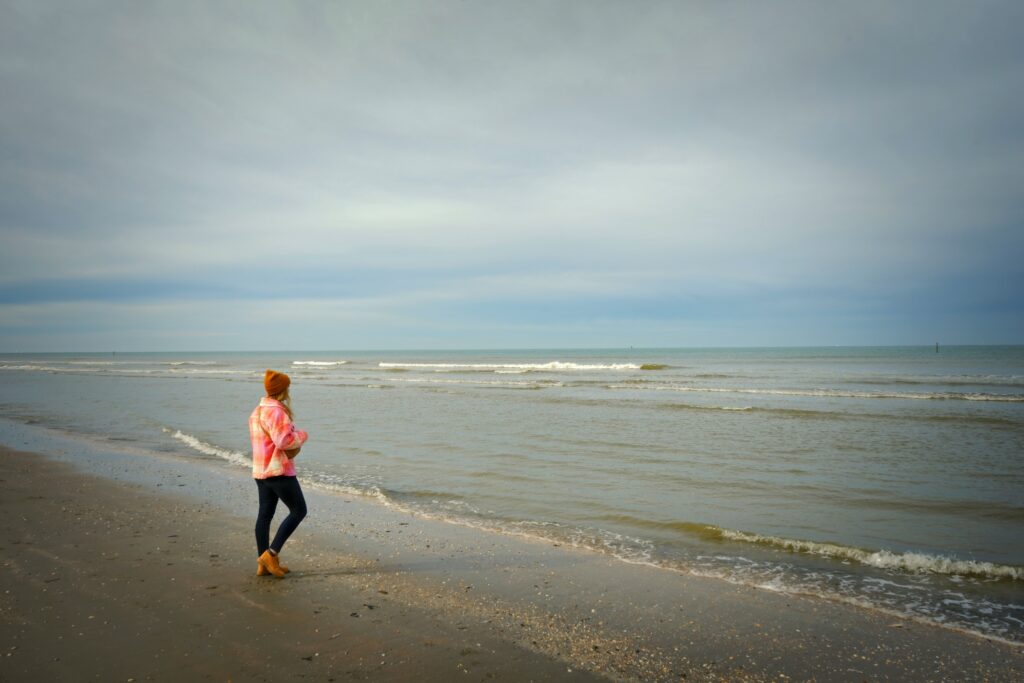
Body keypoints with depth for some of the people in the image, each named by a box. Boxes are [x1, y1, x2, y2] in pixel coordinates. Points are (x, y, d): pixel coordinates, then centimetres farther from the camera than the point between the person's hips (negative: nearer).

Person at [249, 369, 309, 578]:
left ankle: (263, 564, 15)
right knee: (298, 511, -3)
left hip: (261, 470, 10)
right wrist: (302, 435, -7)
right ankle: (271, 554, -5)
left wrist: (293, 439, 14)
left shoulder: (257, 411, 15)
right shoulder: (276, 411, -17)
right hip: (279, 470, -10)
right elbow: (284, 440, -24)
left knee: (265, 514, 10)